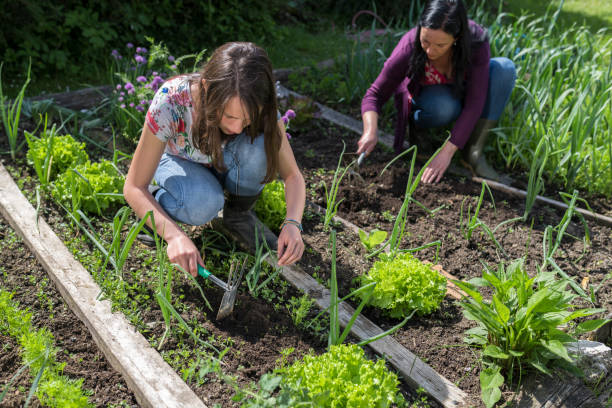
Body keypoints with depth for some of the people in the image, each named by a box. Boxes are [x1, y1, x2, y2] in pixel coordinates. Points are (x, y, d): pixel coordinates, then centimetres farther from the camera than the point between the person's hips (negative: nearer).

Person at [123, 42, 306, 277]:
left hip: (224, 162, 2)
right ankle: (158, 199, -2)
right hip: (179, 162, -2)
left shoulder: (260, 110, -30)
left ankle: (238, 214, -6)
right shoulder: (169, 102, -37)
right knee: (204, 204, -37)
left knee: (259, 144, -33)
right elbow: (134, 187, -30)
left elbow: (292, 175, -21)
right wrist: (174, 235, -46)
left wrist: (292, 223, -41)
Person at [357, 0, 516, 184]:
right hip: (429, 98, -2)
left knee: (505, 68, -28)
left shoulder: (476, 40, -31)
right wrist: (370, 132, -44)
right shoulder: (409, 45, -31)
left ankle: (474, 150, -21)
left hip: (462, 92, 2)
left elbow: (474, 102, -32)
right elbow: (375, 94, -25)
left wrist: (447, 152, -39)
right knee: (444, 106, -39)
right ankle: (417, 123, -4)